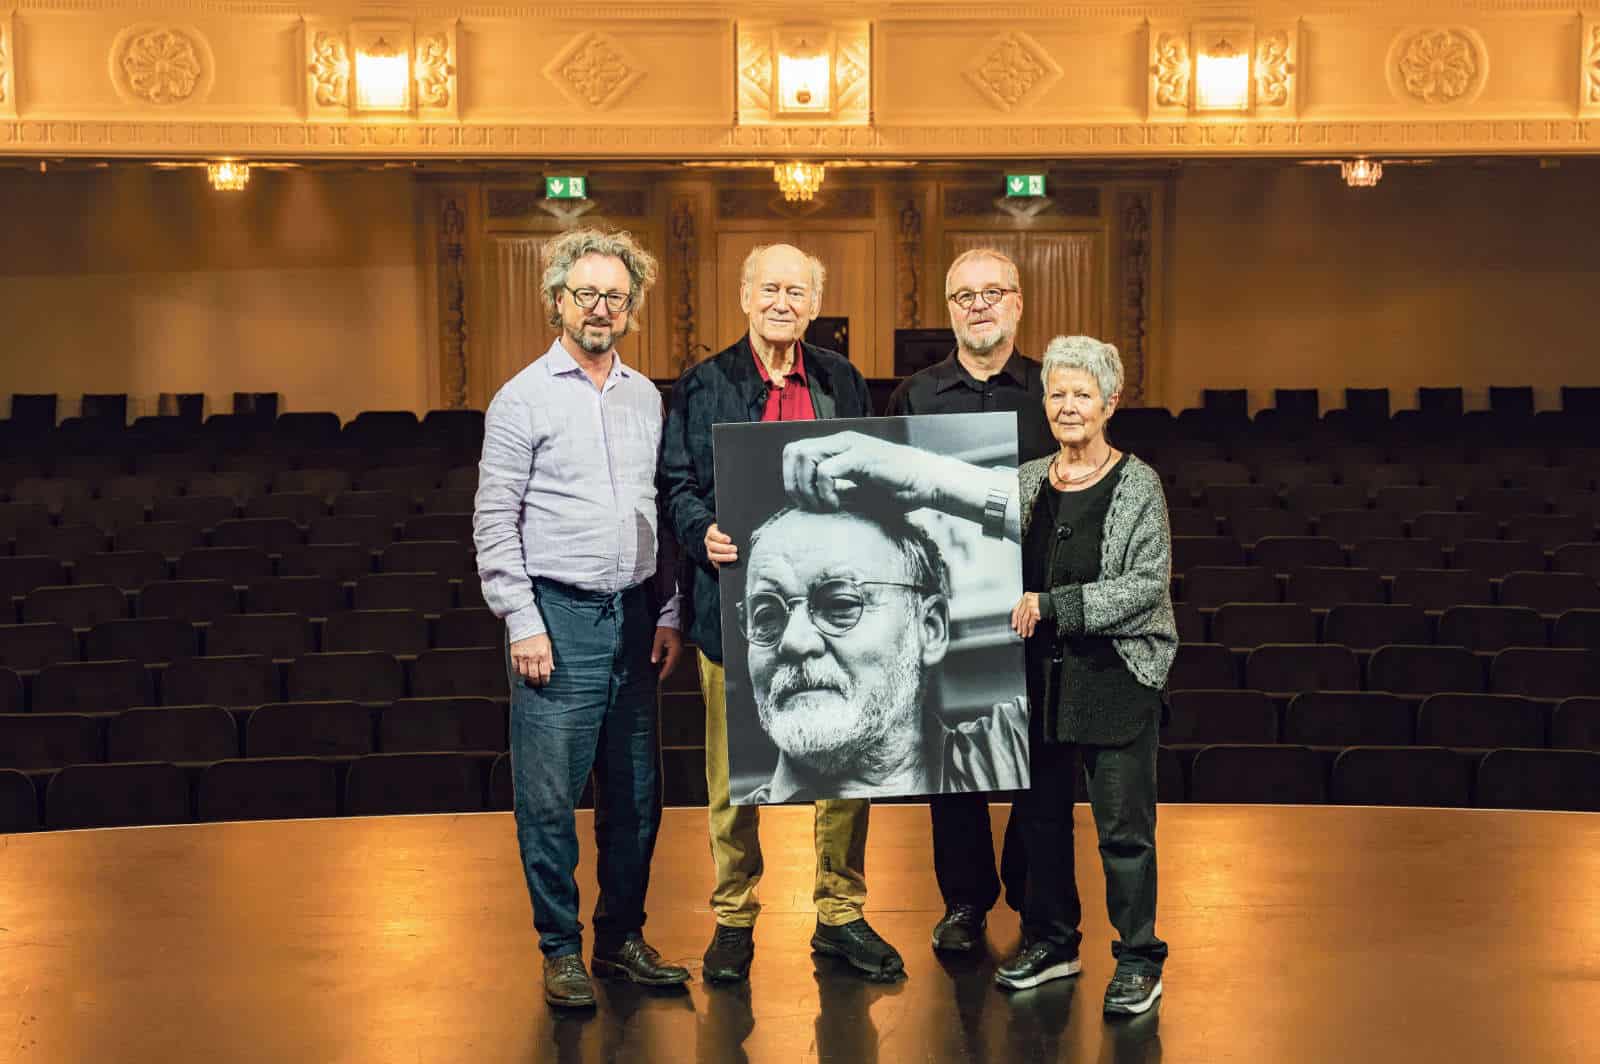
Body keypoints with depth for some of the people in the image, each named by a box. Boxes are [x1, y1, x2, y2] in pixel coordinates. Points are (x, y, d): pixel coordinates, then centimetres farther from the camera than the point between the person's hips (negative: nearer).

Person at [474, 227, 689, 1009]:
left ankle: (622, 938, 24)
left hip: (634, 618, 5)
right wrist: (522, 623, -12)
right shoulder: (524, 399, -4)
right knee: (549, 798, -1)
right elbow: (493, 523, -6)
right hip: (558, 615, -5)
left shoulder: (646, 397, 12)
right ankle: (561, 949, 12)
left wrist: (667, 615, 10)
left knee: (635, 795, 10)